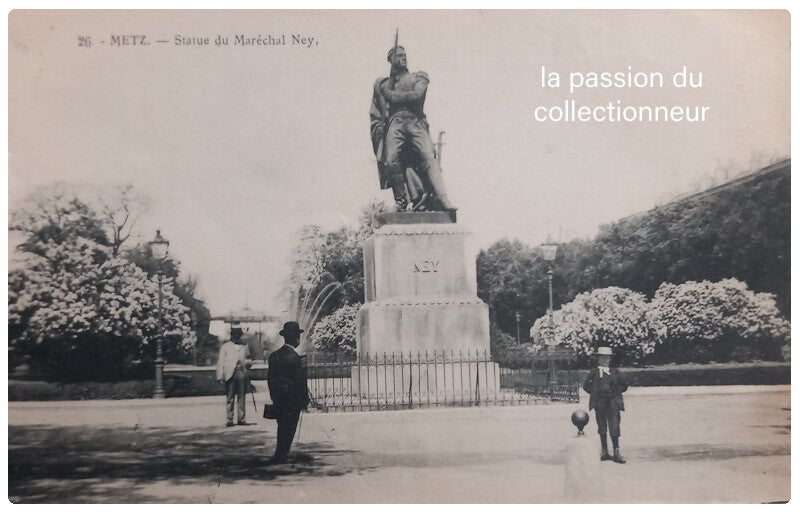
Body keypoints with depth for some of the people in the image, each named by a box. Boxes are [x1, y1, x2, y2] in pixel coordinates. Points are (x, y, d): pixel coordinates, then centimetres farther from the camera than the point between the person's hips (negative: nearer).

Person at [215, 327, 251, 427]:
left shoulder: (244, 346, 17)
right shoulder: (225, 346, 8)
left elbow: (248, 359, 26)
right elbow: (220, 362, 4)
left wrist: (248, 362, 0)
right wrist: (220, 377, -5)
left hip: (242, 374, 3)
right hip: (230, 374, -3)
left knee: (241, 398, 3)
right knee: (230, 399, -3)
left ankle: (241, 419, 8)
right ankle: (230, 420, -1)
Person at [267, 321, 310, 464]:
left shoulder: (274, 355, 4)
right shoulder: (295, 358, -19)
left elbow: (270, 378, 9)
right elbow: (301, 382, -17)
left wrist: (275, 397, 17)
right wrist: (305, 400, -6)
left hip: (279, 400, 7)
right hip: (292, 401, -7)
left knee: (282, 427, 19)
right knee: (289, 429, 4)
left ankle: (280, 456, 26)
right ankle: (281, 456, 7)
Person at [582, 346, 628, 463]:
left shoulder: (615, 372, 10)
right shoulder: (593, 373, 8)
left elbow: (624, 386, 13)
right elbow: (586, 386, 12)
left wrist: (615, 391, 2)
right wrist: (596, 392, 2)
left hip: (613, 402, -1)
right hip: (599, 402, 1)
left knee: (614, 426, -8)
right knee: (602, 427, 6)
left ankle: (616, 452, -5)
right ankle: (604, 452, 15)